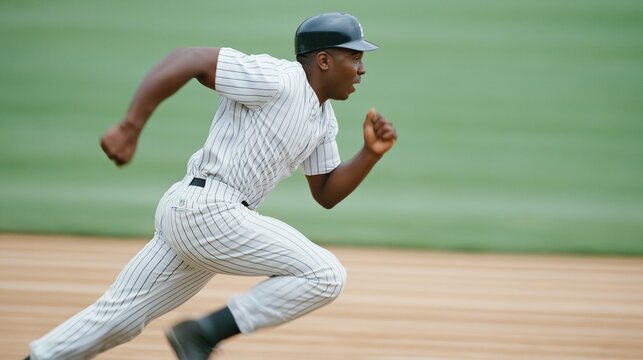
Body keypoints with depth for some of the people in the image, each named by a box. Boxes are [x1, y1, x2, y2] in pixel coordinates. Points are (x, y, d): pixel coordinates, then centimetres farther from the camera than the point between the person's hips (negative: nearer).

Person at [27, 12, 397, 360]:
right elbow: (188, 59, -18)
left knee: (117, 318, 12)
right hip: (206, 210, -10)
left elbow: (326, 193, 21)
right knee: (325, 274, -11)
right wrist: (130, 129, -23)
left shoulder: (324, 118, 16)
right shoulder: (276, 80, -13)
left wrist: (371, 153, 5)